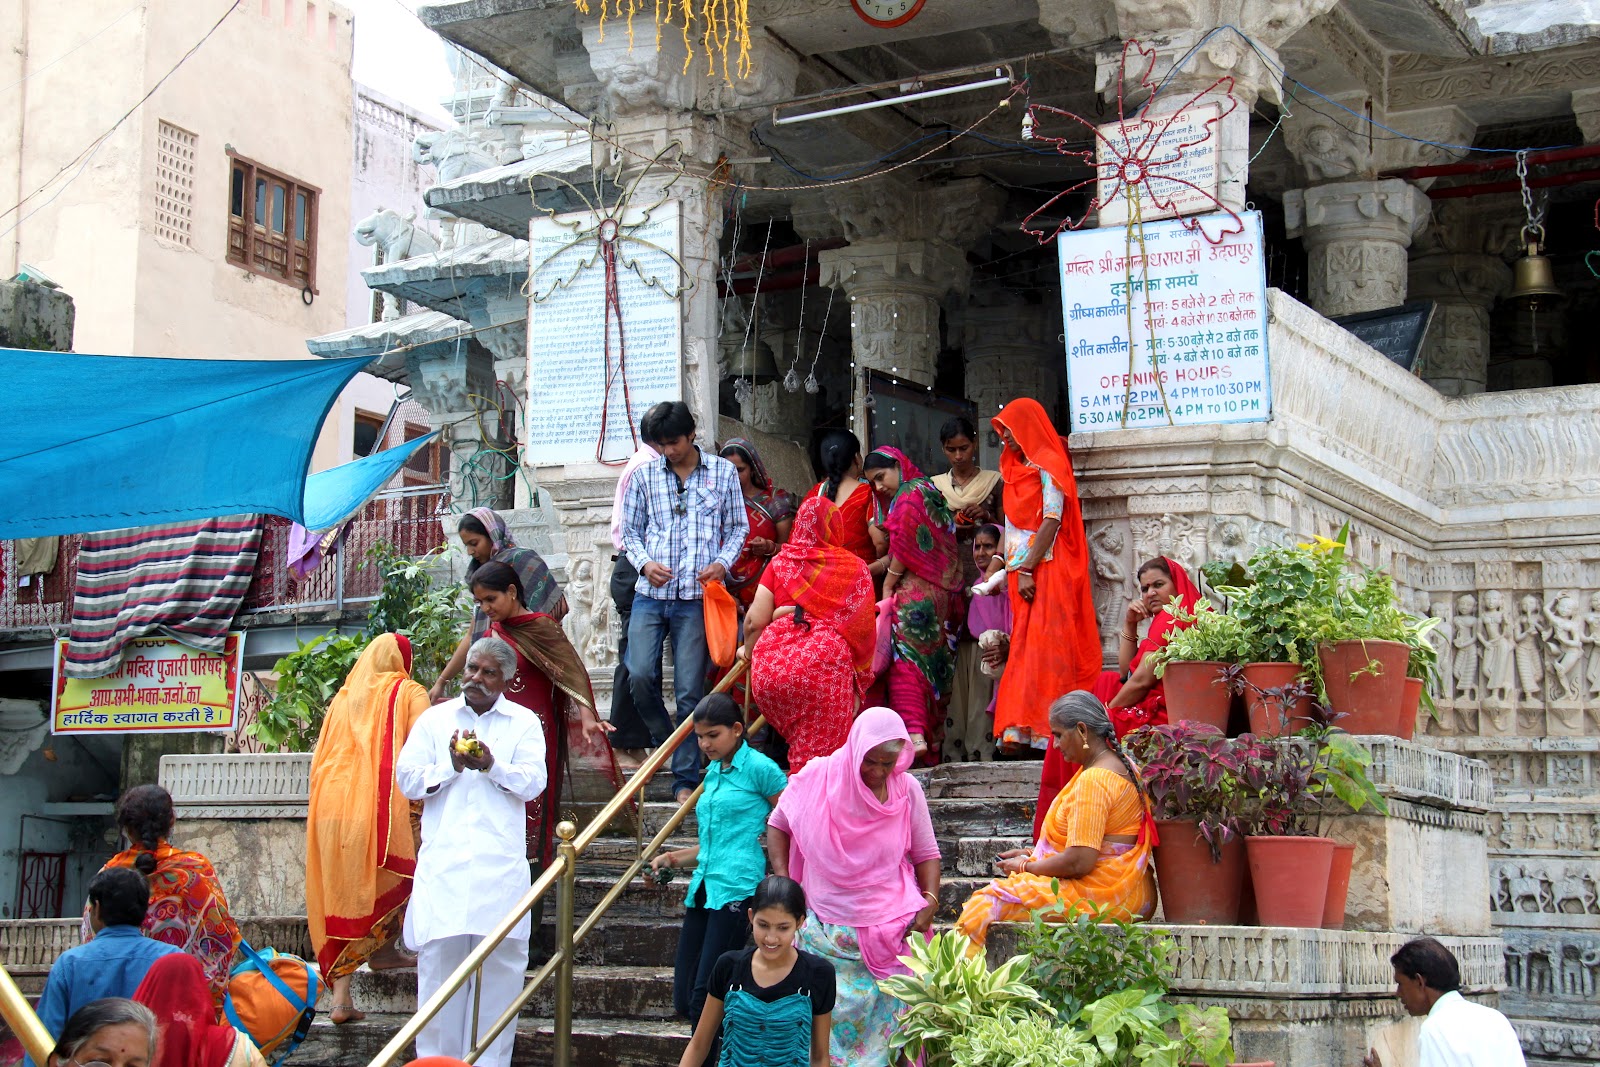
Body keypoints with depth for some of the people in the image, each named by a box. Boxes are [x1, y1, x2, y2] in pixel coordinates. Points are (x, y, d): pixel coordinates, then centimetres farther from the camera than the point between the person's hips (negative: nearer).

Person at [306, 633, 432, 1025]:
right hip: (382, 806, -5)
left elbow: (319, 757, 23)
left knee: (340, 896, 6)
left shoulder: (342, 698, 22)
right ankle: (382, 946, 10)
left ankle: (340, 995, 1)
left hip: (331, 806, 5)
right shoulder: (408, 694, 9)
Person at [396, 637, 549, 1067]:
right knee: (439, 957, -4)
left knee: (500, 960, -2)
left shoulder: (524, 722, 12)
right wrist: (451, 765, -8)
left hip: (501, 864, 0)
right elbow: (407, 780, 8)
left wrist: (491, 765, -17)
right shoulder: (434, 719, 15)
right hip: (443, 862, 1)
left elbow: (533, 783, 0)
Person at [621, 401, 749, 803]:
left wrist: (722, 562, -6)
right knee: (640, 674, -12)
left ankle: (685, 778, 7)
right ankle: (666, 741, 18)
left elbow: (738, 528, 12)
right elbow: (630, 531, 15)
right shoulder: (644, 476, 9)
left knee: (690, 690, -2)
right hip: (650, 593, 2)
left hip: (696, 597, -1)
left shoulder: (723, 472, 7)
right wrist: (645, 563, -5)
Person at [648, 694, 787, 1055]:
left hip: (737, 890, -8)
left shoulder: (758, 768, -5)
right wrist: (672, 859, 15)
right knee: (684, 1000, 5)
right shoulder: (712, 772, 19)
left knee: (705, 997, -11)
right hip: (703, 888, 8)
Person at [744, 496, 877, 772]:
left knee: (796, 739, 21)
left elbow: (755, 621, 9)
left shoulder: (780, 562, 15)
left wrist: (749, 650, 27)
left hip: (771, 665, 2)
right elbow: (863, 627, 9)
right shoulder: (855, 567, 13)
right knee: (819, 750, -1)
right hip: (825, 663, -2)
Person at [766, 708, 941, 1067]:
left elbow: (926, 853, 8)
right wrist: (783, 882, -2)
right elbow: (778, 824, 8)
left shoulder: (907, 790, -3)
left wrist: (930, 899, -8)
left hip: (889, 933, 0)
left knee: (885, 1017, 1)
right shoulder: (818, 778, -7)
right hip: (826, 929, 0)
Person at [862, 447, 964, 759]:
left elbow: (903, 550, -12)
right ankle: (931, 738, 11)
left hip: (915, 595, -10)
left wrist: (888, 585, -3)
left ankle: (914, 733, -27)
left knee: (905, 661, -15)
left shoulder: (908, 497, -8)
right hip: (940, 591, 10)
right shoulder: (928, 492, 20)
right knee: (931, 662, 9)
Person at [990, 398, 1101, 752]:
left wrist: (1028, 570, -19)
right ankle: (1020, 731, 1)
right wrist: (1011, 569, 7)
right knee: (1024, 650, 3)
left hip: (1047, 571, -8)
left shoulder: (1048, 465, -5)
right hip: (1023, 571, 8)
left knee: (1046, 647, -10)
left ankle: (1045, 731, -11)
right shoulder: (1017, 469, 19)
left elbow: (1051, 521, -14)